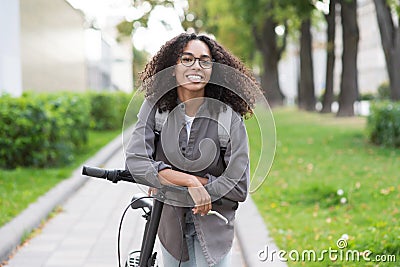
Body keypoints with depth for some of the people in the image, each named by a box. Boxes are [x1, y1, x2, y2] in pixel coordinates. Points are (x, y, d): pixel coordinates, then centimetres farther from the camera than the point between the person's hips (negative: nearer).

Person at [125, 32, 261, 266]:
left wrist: (167, 179, -19)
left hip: (212, 228, -2)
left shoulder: (229, 119, -16)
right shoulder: (156, 107, -10)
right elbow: (135, 162, -20)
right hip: (171, 226, 2)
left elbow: (239, 188, -18)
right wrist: (189, 181, -29)